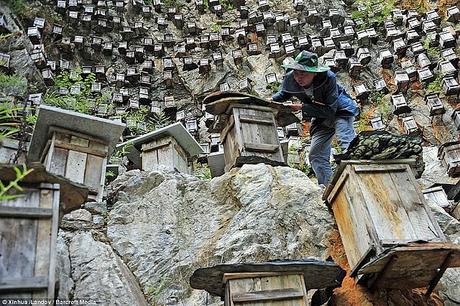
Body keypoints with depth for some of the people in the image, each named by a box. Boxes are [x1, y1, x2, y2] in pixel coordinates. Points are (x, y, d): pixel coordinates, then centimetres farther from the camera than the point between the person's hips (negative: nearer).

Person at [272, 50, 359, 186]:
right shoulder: (289, 79, -19)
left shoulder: (328, 78, -33)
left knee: (346, 143, -30)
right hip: (321, 117, 6)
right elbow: (283, 94, 6)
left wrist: (302, 107, -34)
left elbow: (330, 110, -34)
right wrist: (271, 100, -15)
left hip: (340, 110, -6)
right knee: (316, 155, 2)